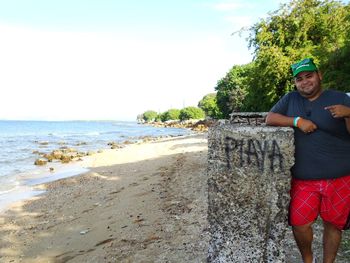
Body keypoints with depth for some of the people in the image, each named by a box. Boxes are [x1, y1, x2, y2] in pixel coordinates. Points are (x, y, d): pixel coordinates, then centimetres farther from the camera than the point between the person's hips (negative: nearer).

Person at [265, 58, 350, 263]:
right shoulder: (291, 99, 8)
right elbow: (270, 118, 1)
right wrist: (297, 120, -13)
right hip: (303, 179, 1)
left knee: (333, 224, 10)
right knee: (299, 224, -1)